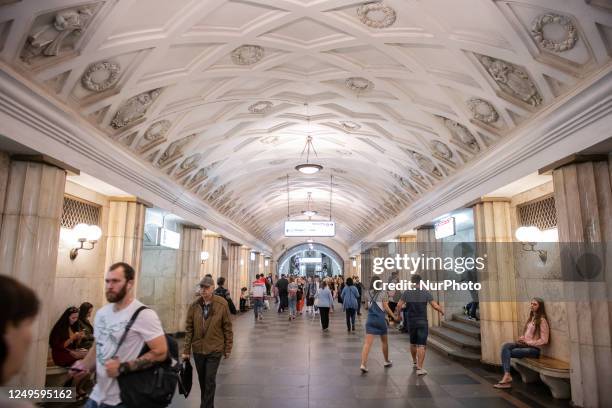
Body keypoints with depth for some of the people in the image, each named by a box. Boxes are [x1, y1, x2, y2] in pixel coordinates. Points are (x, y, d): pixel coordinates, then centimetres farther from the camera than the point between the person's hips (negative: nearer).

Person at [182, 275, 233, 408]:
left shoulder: (222, 304, -11)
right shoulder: (194, 305, -4)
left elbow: (227, 328, -6)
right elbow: (189, 329, 0)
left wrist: (227, 349, -4)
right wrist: (186, 350, -1)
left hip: (215, 349, -3)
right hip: (198, 349, 4)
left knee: (210, 380, -1)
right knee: (202, 380, 18)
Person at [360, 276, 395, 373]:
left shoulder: (369, 293, 7)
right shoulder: (383, 292, -4)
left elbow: (368, 306, 11)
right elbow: (385, 307, -9)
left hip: (370, 319, 2)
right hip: (380, 319, -2)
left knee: (368, 342, -5)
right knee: (384, 341, 19)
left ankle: (363, 364, -17)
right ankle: (386, 361, 35)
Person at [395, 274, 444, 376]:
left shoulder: (406, 293, -4)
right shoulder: (426, 293, -6)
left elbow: (399, 305, -11)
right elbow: (435, 306, -10)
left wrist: (397, 315, 7)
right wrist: (442, 311, 10)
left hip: (411, 322, 2)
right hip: (422, 322, -2)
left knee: (413, 343, 21)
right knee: (421, 345, -3)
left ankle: (414, 362, 38)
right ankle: (419, 368, -9)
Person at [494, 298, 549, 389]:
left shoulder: (542, 320, -8)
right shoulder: (531, 318, 17)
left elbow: (544, 340, -12)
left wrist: (527, 342, -13)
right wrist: (522, 339, 1)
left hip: (534, 348, -7)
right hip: (525, 344, 7)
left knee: (507, 352, -23)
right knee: (505, 346, -21)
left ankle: (507, 377, -13)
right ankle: (507, 376, -30)